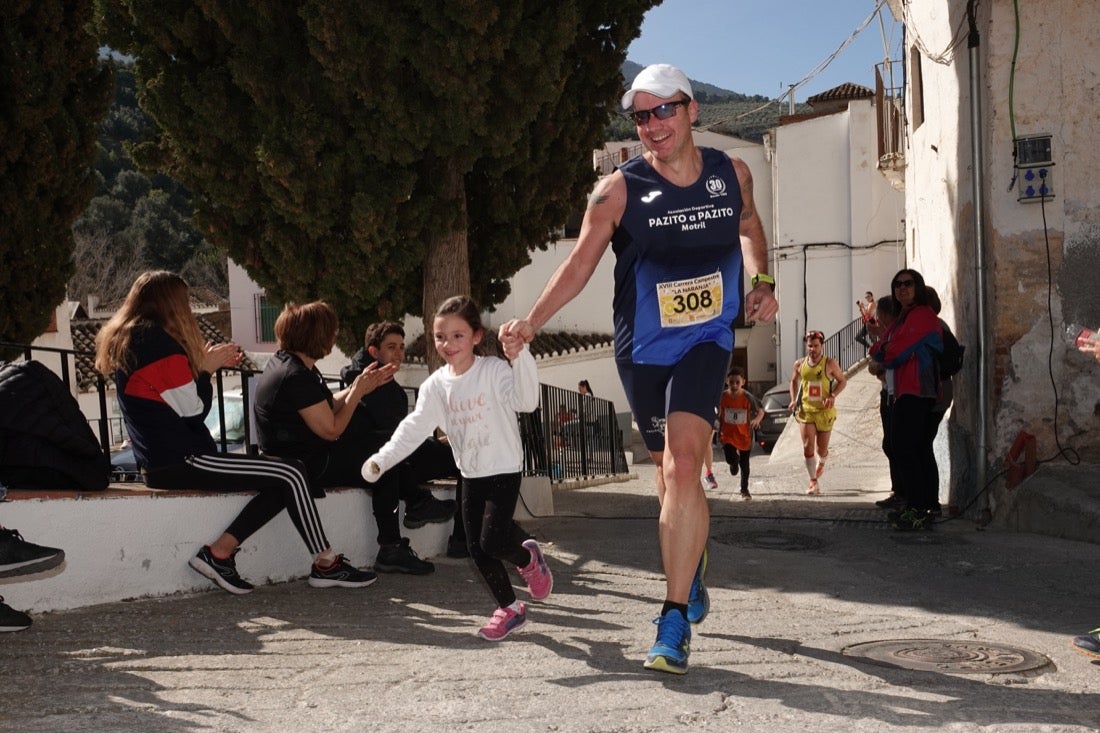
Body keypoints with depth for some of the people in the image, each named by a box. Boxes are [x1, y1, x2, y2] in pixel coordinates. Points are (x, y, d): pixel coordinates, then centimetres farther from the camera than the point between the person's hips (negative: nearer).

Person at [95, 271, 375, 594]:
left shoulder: (127, 340, 16)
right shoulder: (159, 342, -13)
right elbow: (192, 410, -13)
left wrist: (205, 364, 15)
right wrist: (205, 369, 2)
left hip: (161, 459, 10)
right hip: (179, 461, -10)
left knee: (286, 479, 3)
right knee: (291, 475, -11)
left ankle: (219, 552, -2)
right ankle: (327, 564, -4)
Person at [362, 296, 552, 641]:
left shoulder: (494, 370, -16)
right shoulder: (436, 385, -1)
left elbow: (526, 401, -32)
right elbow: (414, 427, -5)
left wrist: (520, 357, -46)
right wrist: (381, 459, -18)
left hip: (504, 470, -6)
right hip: (471, 474, 6)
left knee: (492, 540, -15)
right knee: (477, 549, 6)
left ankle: (528, 558, 19)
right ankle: (510, 608, 23)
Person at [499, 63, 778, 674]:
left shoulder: (731, 174, 0)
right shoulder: (619, 189, -9)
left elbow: (748, 227, 21)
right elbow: (580, 262, -11)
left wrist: (762, 281, 4)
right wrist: (532, 320, -24)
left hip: (706, 340, -1)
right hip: (641, 348, 1)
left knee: (682, 465, -20)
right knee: (670, 469, 14)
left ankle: (675, 620, -18)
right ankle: (692, 577, 42)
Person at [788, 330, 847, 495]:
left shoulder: (830, 363, -7)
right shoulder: (800, 364, 2)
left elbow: (842, 381, 2)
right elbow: (794, 381, 19)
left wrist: (832, 396, -15)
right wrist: (793, 399, 5)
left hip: (825, 411, -1)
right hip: (805, 410, 1)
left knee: (821, 449, 9)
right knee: (807, 447, -10)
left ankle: (821, 463, 45)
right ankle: (814, 482, -6)